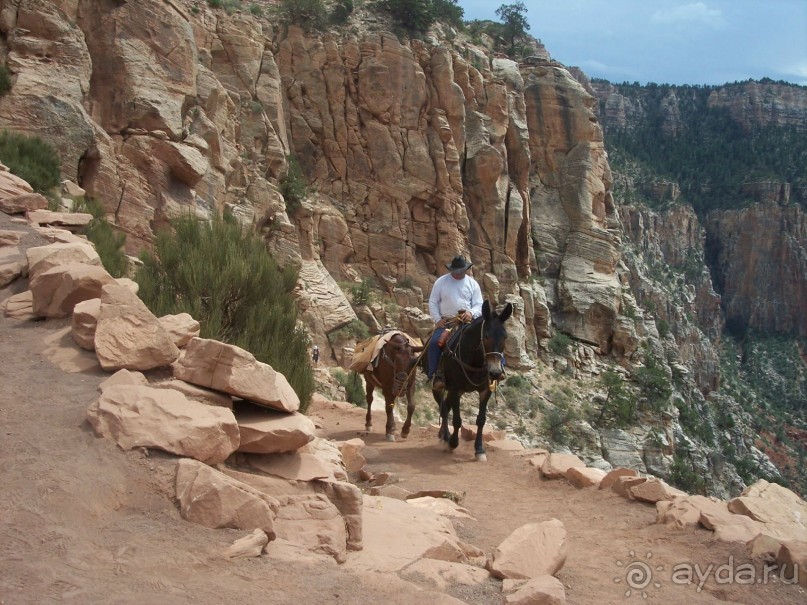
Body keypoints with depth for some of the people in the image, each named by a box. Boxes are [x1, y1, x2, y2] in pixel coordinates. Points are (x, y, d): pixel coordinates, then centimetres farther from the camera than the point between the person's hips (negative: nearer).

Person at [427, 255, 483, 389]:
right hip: (445, 322, -1)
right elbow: (433, 302, 8)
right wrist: (438, 319, -7)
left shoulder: (472, 283, 9)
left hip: (467, 321, 1)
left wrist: (471, 313, -17)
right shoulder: (441, 282, 7)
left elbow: (479, 305, 6)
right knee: (434, 342, -27)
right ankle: (435, 376, -23)